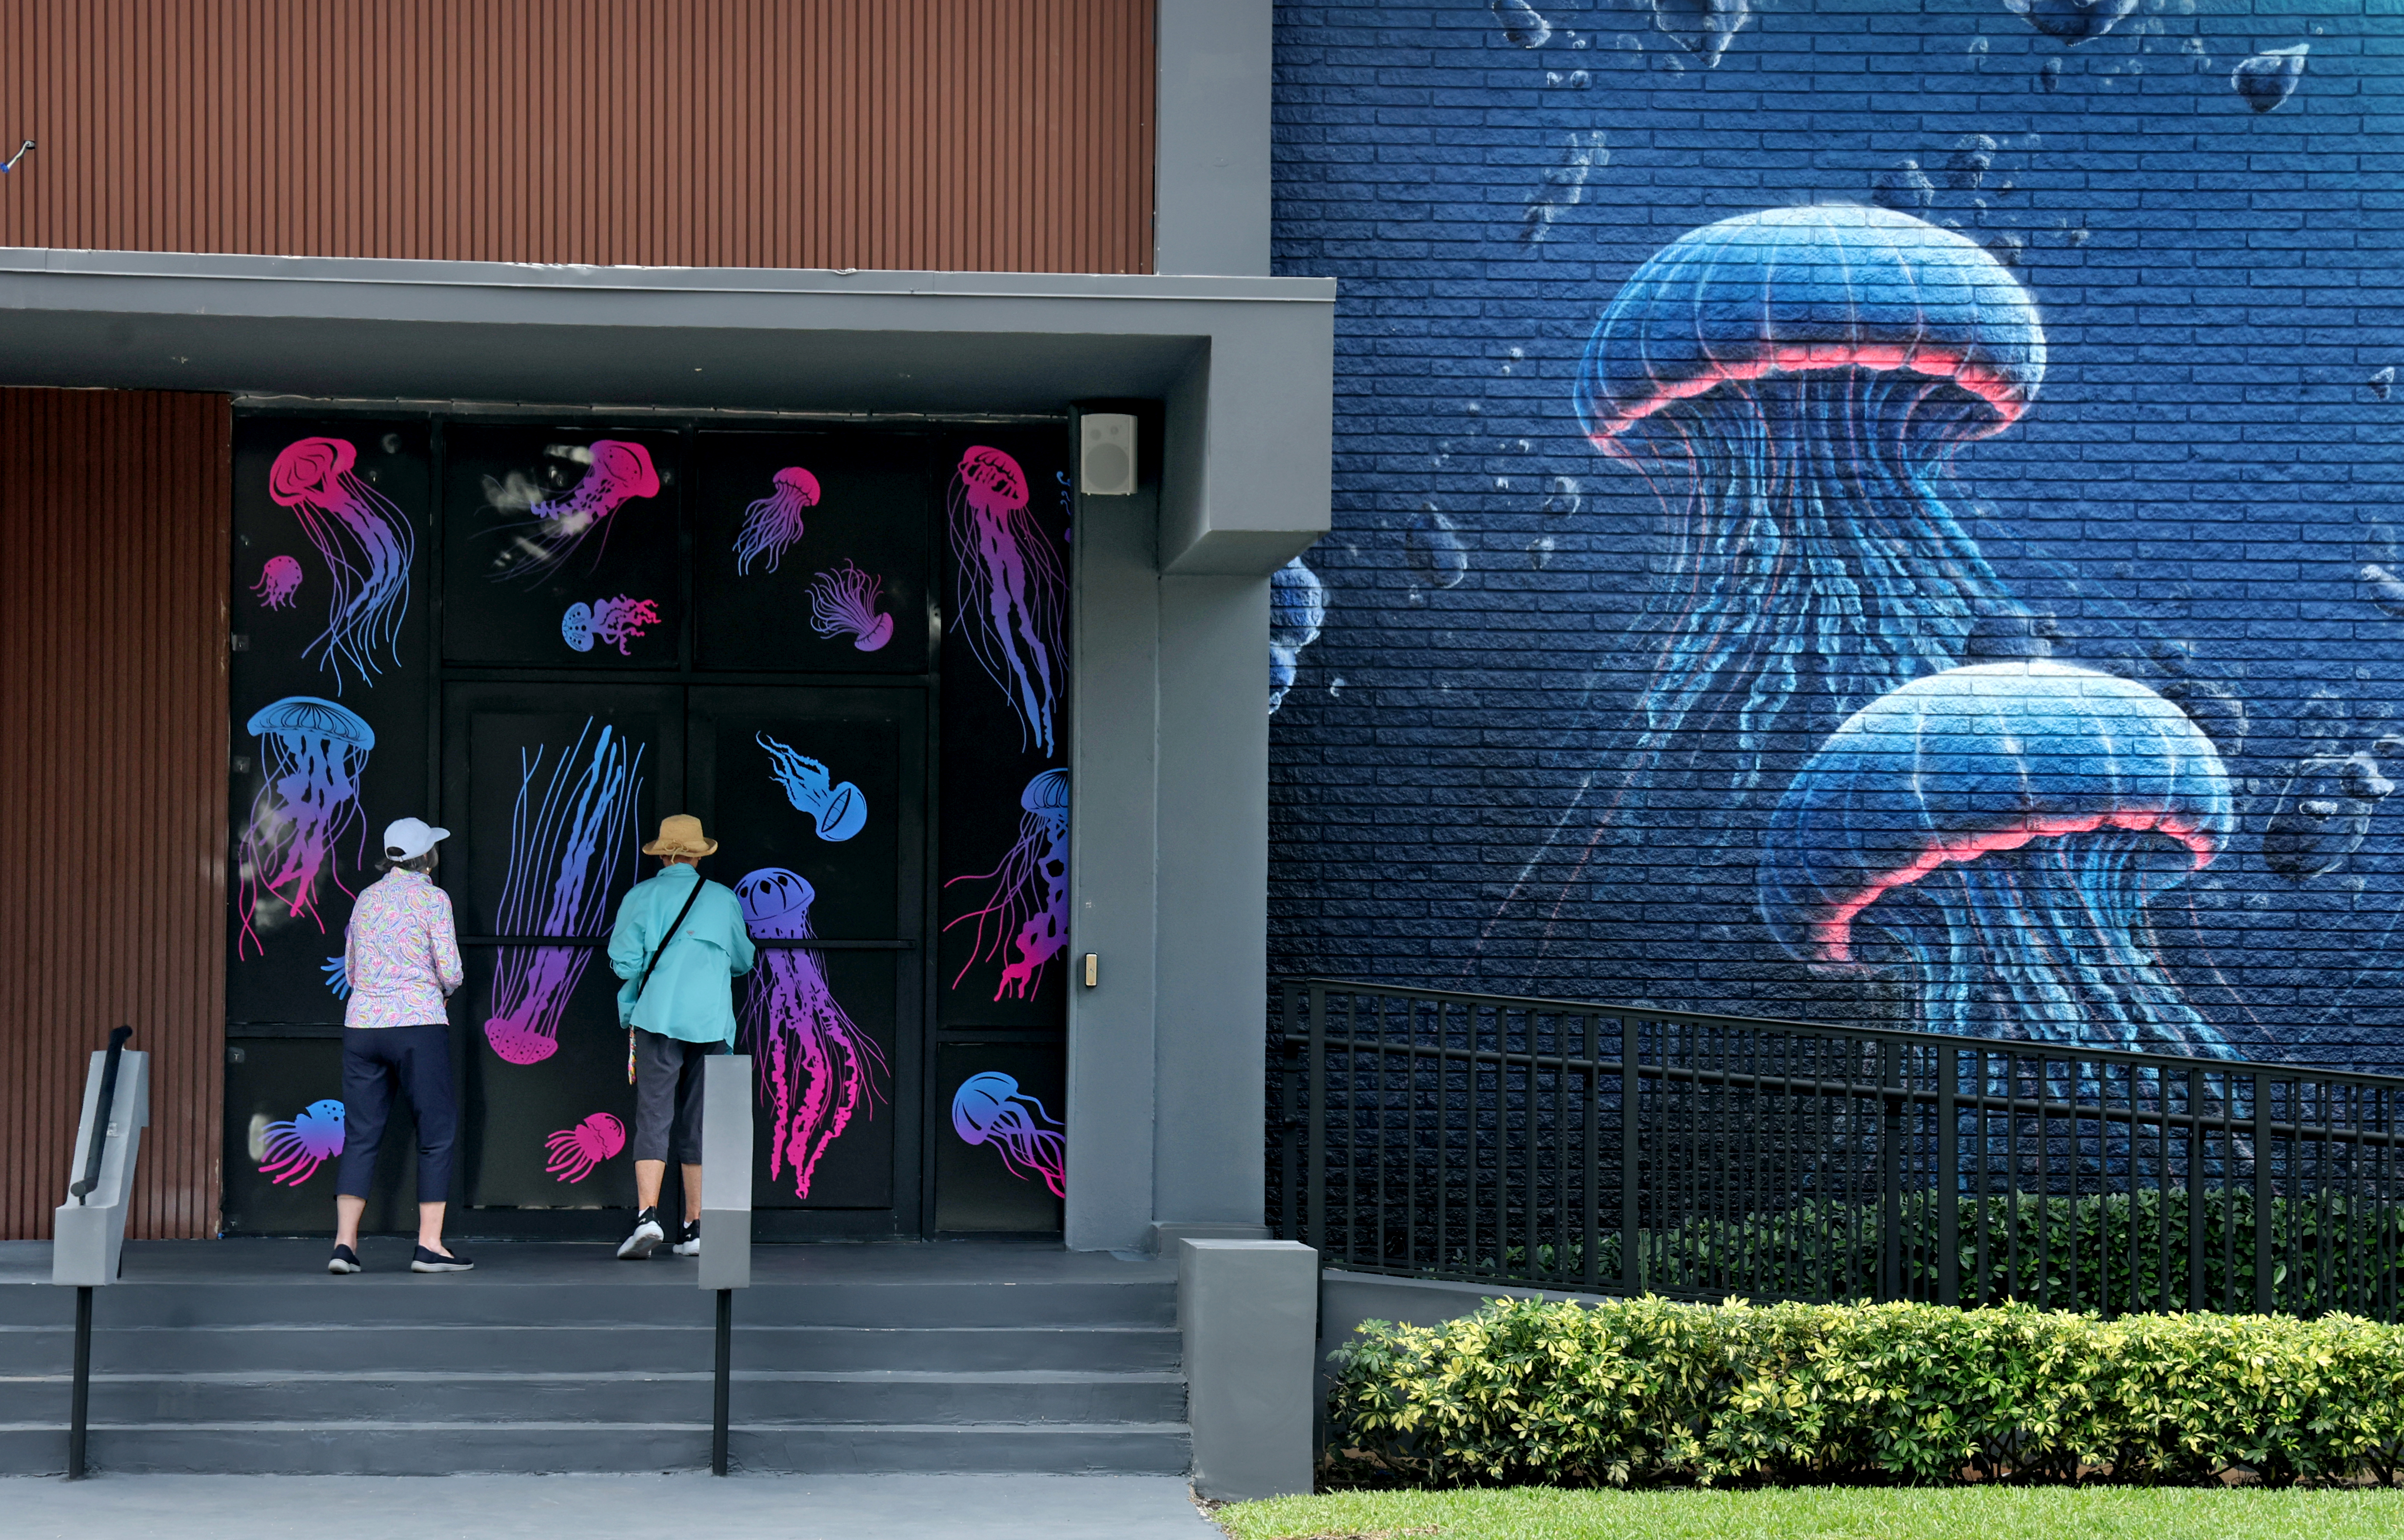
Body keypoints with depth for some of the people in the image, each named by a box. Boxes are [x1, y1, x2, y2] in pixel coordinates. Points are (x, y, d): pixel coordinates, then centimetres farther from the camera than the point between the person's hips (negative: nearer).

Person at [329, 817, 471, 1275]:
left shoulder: (367, 899, 13)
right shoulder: (432, 898, -4)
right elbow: (450, 972, -7)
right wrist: (442, 988, 13)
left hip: (361, 1026, 5)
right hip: (418, 1025, -5)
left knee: (360, 1136, 6)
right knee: (437, 1134, 3)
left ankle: (345, 1242, -3)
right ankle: (429, 1246, -1)